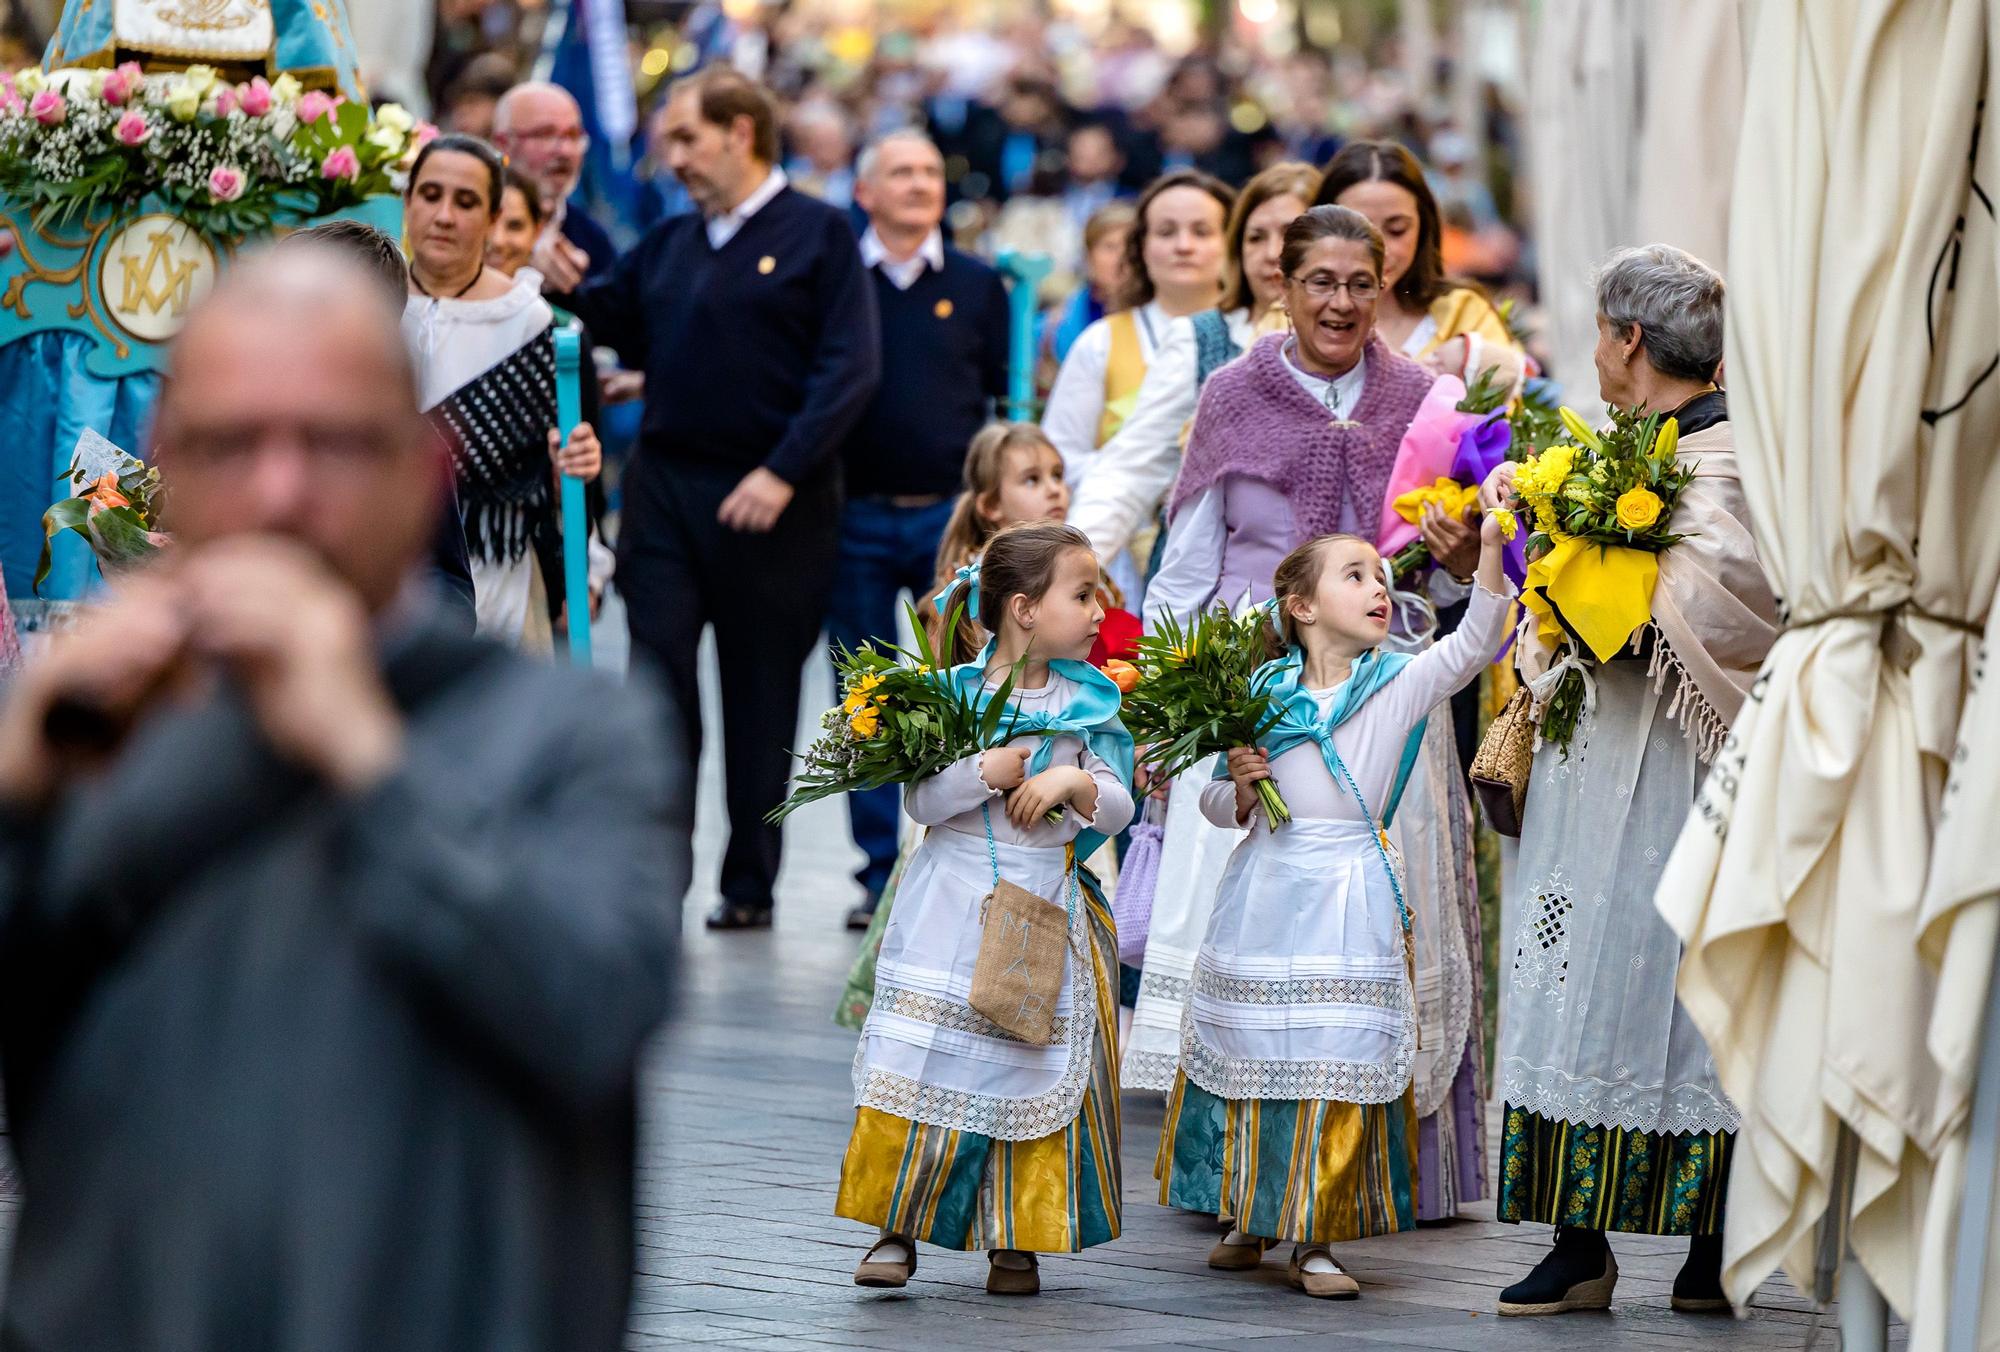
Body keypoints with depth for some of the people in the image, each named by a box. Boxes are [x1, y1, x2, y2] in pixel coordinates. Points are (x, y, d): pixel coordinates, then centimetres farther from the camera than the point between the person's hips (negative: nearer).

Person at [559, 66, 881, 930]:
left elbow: (851, 369, -10)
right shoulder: (668, 245, 13)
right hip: (664, 486, 4)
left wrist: (784, 473, -17)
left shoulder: (819, 235, -3)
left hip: (772, 502, -4)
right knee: (658, 681, -4)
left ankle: (750, 884, 16)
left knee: (762, 696, 6)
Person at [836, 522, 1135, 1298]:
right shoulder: (954, 692, -3)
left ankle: (1015, 1240, 11)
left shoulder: (1089, 702, 4)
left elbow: (1118, 808, 3)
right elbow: (921, 802, -6)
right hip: (953, 909, -2)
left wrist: (1074, 782, -16)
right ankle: (899, 1230, 4)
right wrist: (990, 771, -19)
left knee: (1035, 1077, 3)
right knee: (927, 1066, -4)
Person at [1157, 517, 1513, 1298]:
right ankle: (1246, 1219, 23)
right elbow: (1216, 804, 12)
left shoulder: (1398, 686, 1)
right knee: (1251, 1056, 7)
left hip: (1348, 903, -1)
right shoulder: (1263, 694, 5)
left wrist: (1490, 550, -28)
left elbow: (1474, 643, -15)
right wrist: (1240, 790, -10)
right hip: (1264, 900, 1)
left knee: (1339, 1063, -3)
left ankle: (1312, 1240, 5)